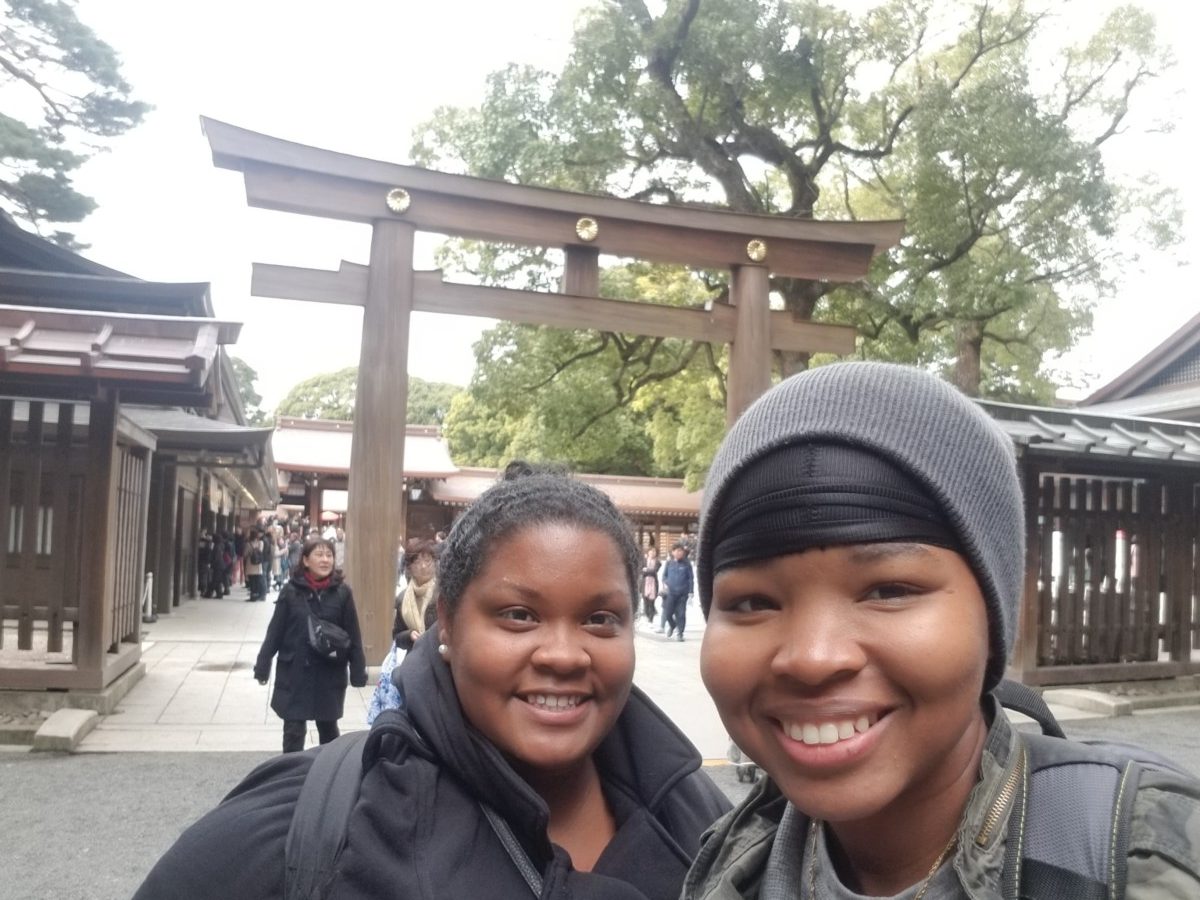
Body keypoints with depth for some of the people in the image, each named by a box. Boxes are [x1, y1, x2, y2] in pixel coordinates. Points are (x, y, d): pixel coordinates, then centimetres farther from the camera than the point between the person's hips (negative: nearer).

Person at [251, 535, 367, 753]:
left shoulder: (342, 591, -5)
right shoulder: (291, 591, -6)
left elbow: (353, 635, -2)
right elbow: (275, 632, -1)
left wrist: (358, 672, -3)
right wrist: (262, 667, -1)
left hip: (329, 674, 1)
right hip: (294, 672, -1)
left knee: (328, 728, 17)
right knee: (293, 731, 4)